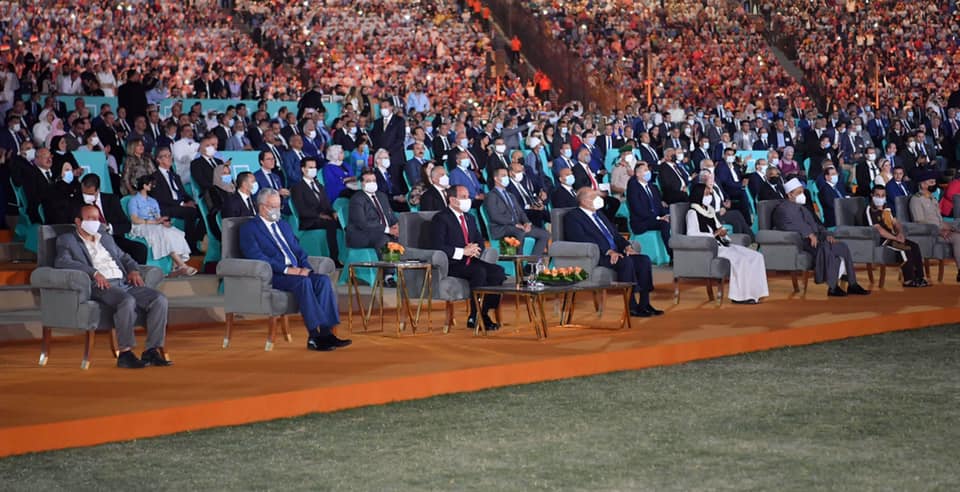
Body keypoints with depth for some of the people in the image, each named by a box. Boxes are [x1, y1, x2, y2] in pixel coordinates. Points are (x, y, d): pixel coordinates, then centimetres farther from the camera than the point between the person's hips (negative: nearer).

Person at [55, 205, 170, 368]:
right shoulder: (67, 240, 10)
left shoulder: (106, 238, 30)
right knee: (127, 301, -37)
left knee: (159, 300, -17)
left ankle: (152, 351, -17)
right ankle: (125, 353, -30)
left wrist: (134, 270, 11)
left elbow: (124, 257, 36)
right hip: (99, 286, -7)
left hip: (124, 282, 7)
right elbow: (61, 262, -9)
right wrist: (94, 273, -19)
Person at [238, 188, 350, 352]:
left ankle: (326, 332, -30)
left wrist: (305, 268, -2)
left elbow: (298, 251, 22)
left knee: (323, 280, -23)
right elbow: (256, 256, -11)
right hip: (271, 277, -7)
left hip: (297, 273, 7)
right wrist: (286, 269, -19)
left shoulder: (284, 226, 27)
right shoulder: (249, 228, 3)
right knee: (303, 282, -35)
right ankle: (315, 335, -38)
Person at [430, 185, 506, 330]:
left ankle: (483, 313, -15)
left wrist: (474, 249, -3)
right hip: (450, 265, -8)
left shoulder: (470, 218, 22)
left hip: (470, 262, 8)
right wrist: (462, 252, -18)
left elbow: (480, 241, 22)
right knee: (479, 272, -33)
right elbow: (438, 247, -15)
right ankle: (476, 316, -27)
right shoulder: (440, 219, -3)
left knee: (498, 271, -18)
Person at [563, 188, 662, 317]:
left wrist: (627, 246, 1)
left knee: (644, 260, -13)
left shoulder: (600, 215, 27)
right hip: (597, 257, -8)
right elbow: (582, 239, -16)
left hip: (615, 253, 8)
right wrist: (608, 251, -24)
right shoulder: (572, 217, -1)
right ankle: (632, 307, -29)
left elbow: (615, 234, 24)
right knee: (626, 262, -32)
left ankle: (644, 304, -14)